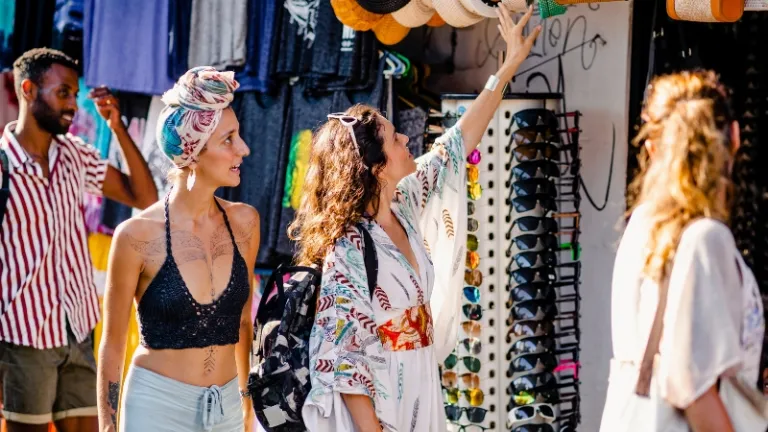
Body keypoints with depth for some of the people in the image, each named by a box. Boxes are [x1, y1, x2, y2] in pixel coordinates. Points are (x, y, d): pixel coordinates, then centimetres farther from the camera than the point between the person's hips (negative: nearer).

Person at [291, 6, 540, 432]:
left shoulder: (403, 207, 1)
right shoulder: (347, 249, -22)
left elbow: (460, 140, 12)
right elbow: (339, 357, -21)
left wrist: (510, 64, 16)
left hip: (419, 395, 8)